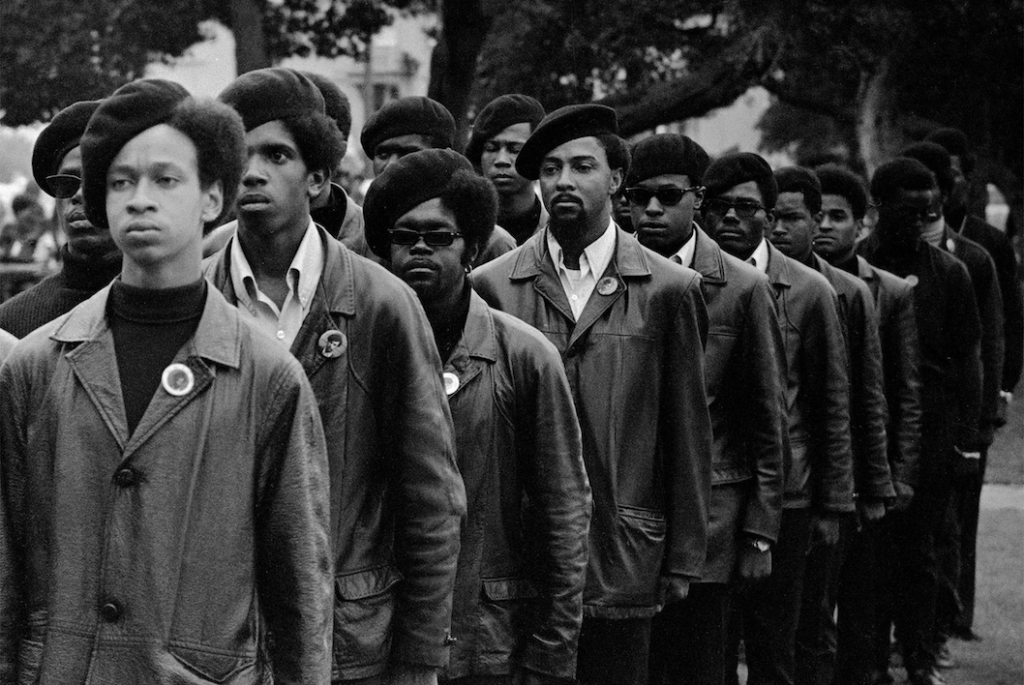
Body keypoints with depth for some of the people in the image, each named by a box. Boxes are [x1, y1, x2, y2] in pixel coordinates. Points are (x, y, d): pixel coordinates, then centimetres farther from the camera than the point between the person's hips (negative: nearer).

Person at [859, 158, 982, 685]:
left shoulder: (948, 272, 4)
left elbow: (968, 358, 6)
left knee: (917, 548, 4)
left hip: (930, 428, 1)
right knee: (871, 546, 2)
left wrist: (967, 438, 1)